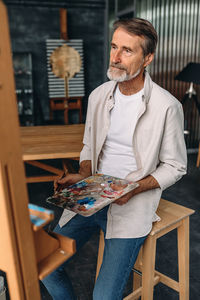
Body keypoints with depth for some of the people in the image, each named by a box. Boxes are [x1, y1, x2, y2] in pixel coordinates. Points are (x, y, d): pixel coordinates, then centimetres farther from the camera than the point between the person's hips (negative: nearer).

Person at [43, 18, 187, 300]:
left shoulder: (166, 106, -12)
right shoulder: (98, 96, 4)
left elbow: (175, 166, -3)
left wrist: (135, 188, -18)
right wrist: (84, 175, -3)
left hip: (133, 204, -4)